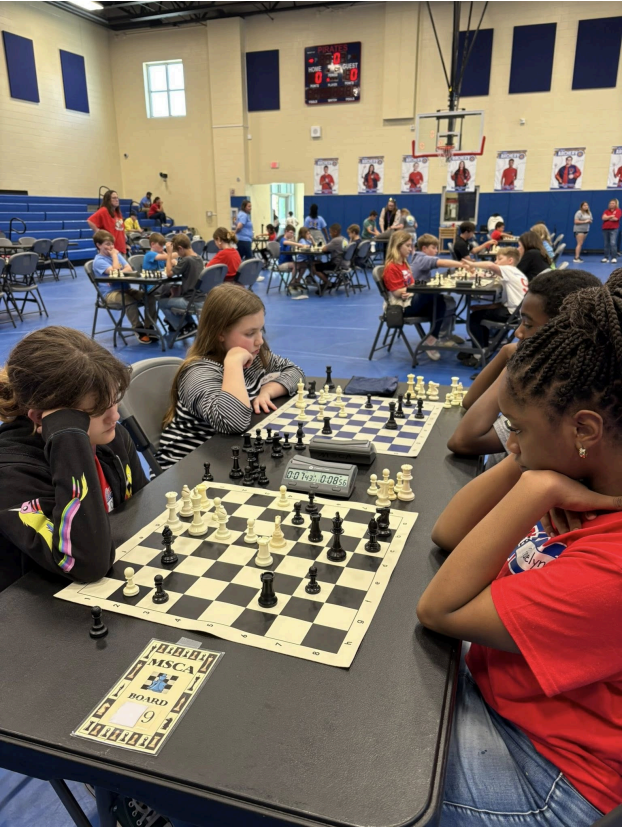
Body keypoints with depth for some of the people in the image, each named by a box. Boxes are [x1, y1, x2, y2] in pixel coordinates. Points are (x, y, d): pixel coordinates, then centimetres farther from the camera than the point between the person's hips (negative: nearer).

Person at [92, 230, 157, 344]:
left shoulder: (116, 254, 15)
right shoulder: (99, 260, -6)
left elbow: (129, 269, 2)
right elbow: (115, 271, -20)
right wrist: (114, 256, -6)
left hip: (125, 289, 7)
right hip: (110, 293, -7)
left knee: (150, 296, -15)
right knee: (130, 301, -37)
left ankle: (149, 328, -11)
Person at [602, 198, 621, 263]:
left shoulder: (618, 211, 1)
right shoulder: (606, 211, 12)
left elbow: (615, 218, -14)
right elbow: (603, 218, -4)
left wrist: (607, 218, -3)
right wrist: (611, 216, -10)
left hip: (614, 229, -4)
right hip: (605, 229, 4)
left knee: (613, 243, -14)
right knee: (606, 244, 6)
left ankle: (614, 258, -13)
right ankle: (606, 257, 11)